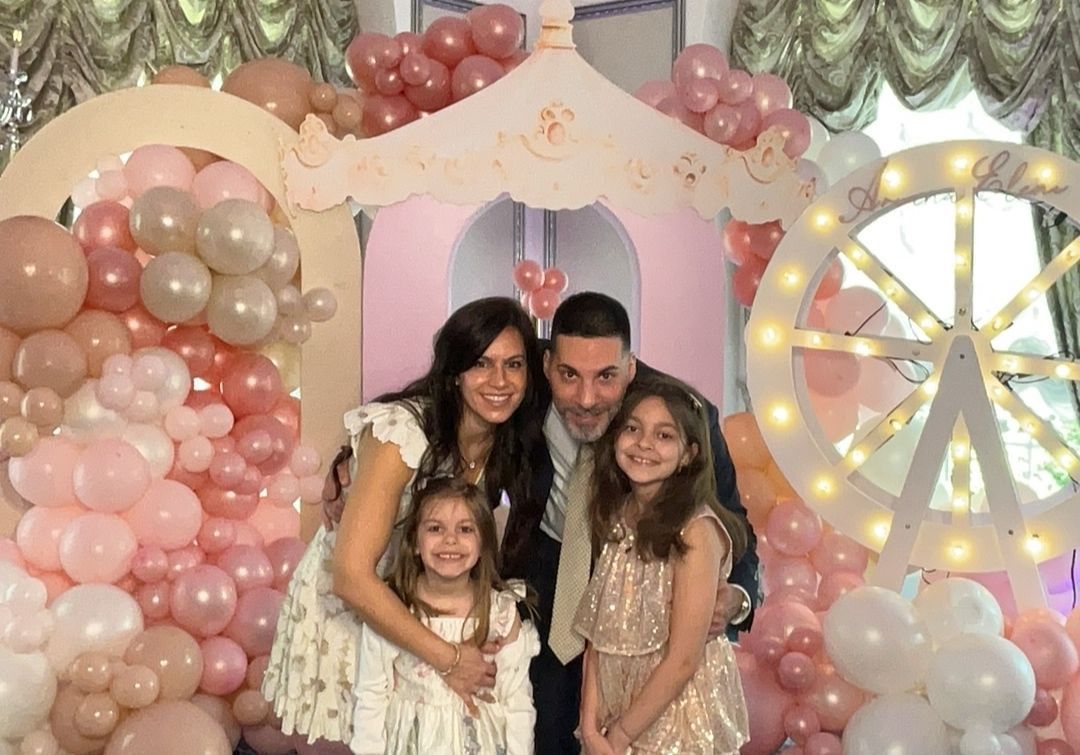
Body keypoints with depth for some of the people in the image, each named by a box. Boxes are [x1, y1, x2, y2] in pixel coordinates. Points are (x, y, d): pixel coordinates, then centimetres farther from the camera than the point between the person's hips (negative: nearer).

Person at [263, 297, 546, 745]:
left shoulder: (507, 443, -7)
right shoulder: (402, 432, -28)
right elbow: (352, 577, -31)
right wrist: (448, 658, -28)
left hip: (410, 614, 6)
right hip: (342, 609, -5)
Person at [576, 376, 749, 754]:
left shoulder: (695, 531, -20)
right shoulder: (615, 515, -1)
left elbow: (683, 659, -19)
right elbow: (600, 634, -2)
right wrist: (590, 723, -10)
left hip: (678, 714, -5)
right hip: (617, 706, 5)